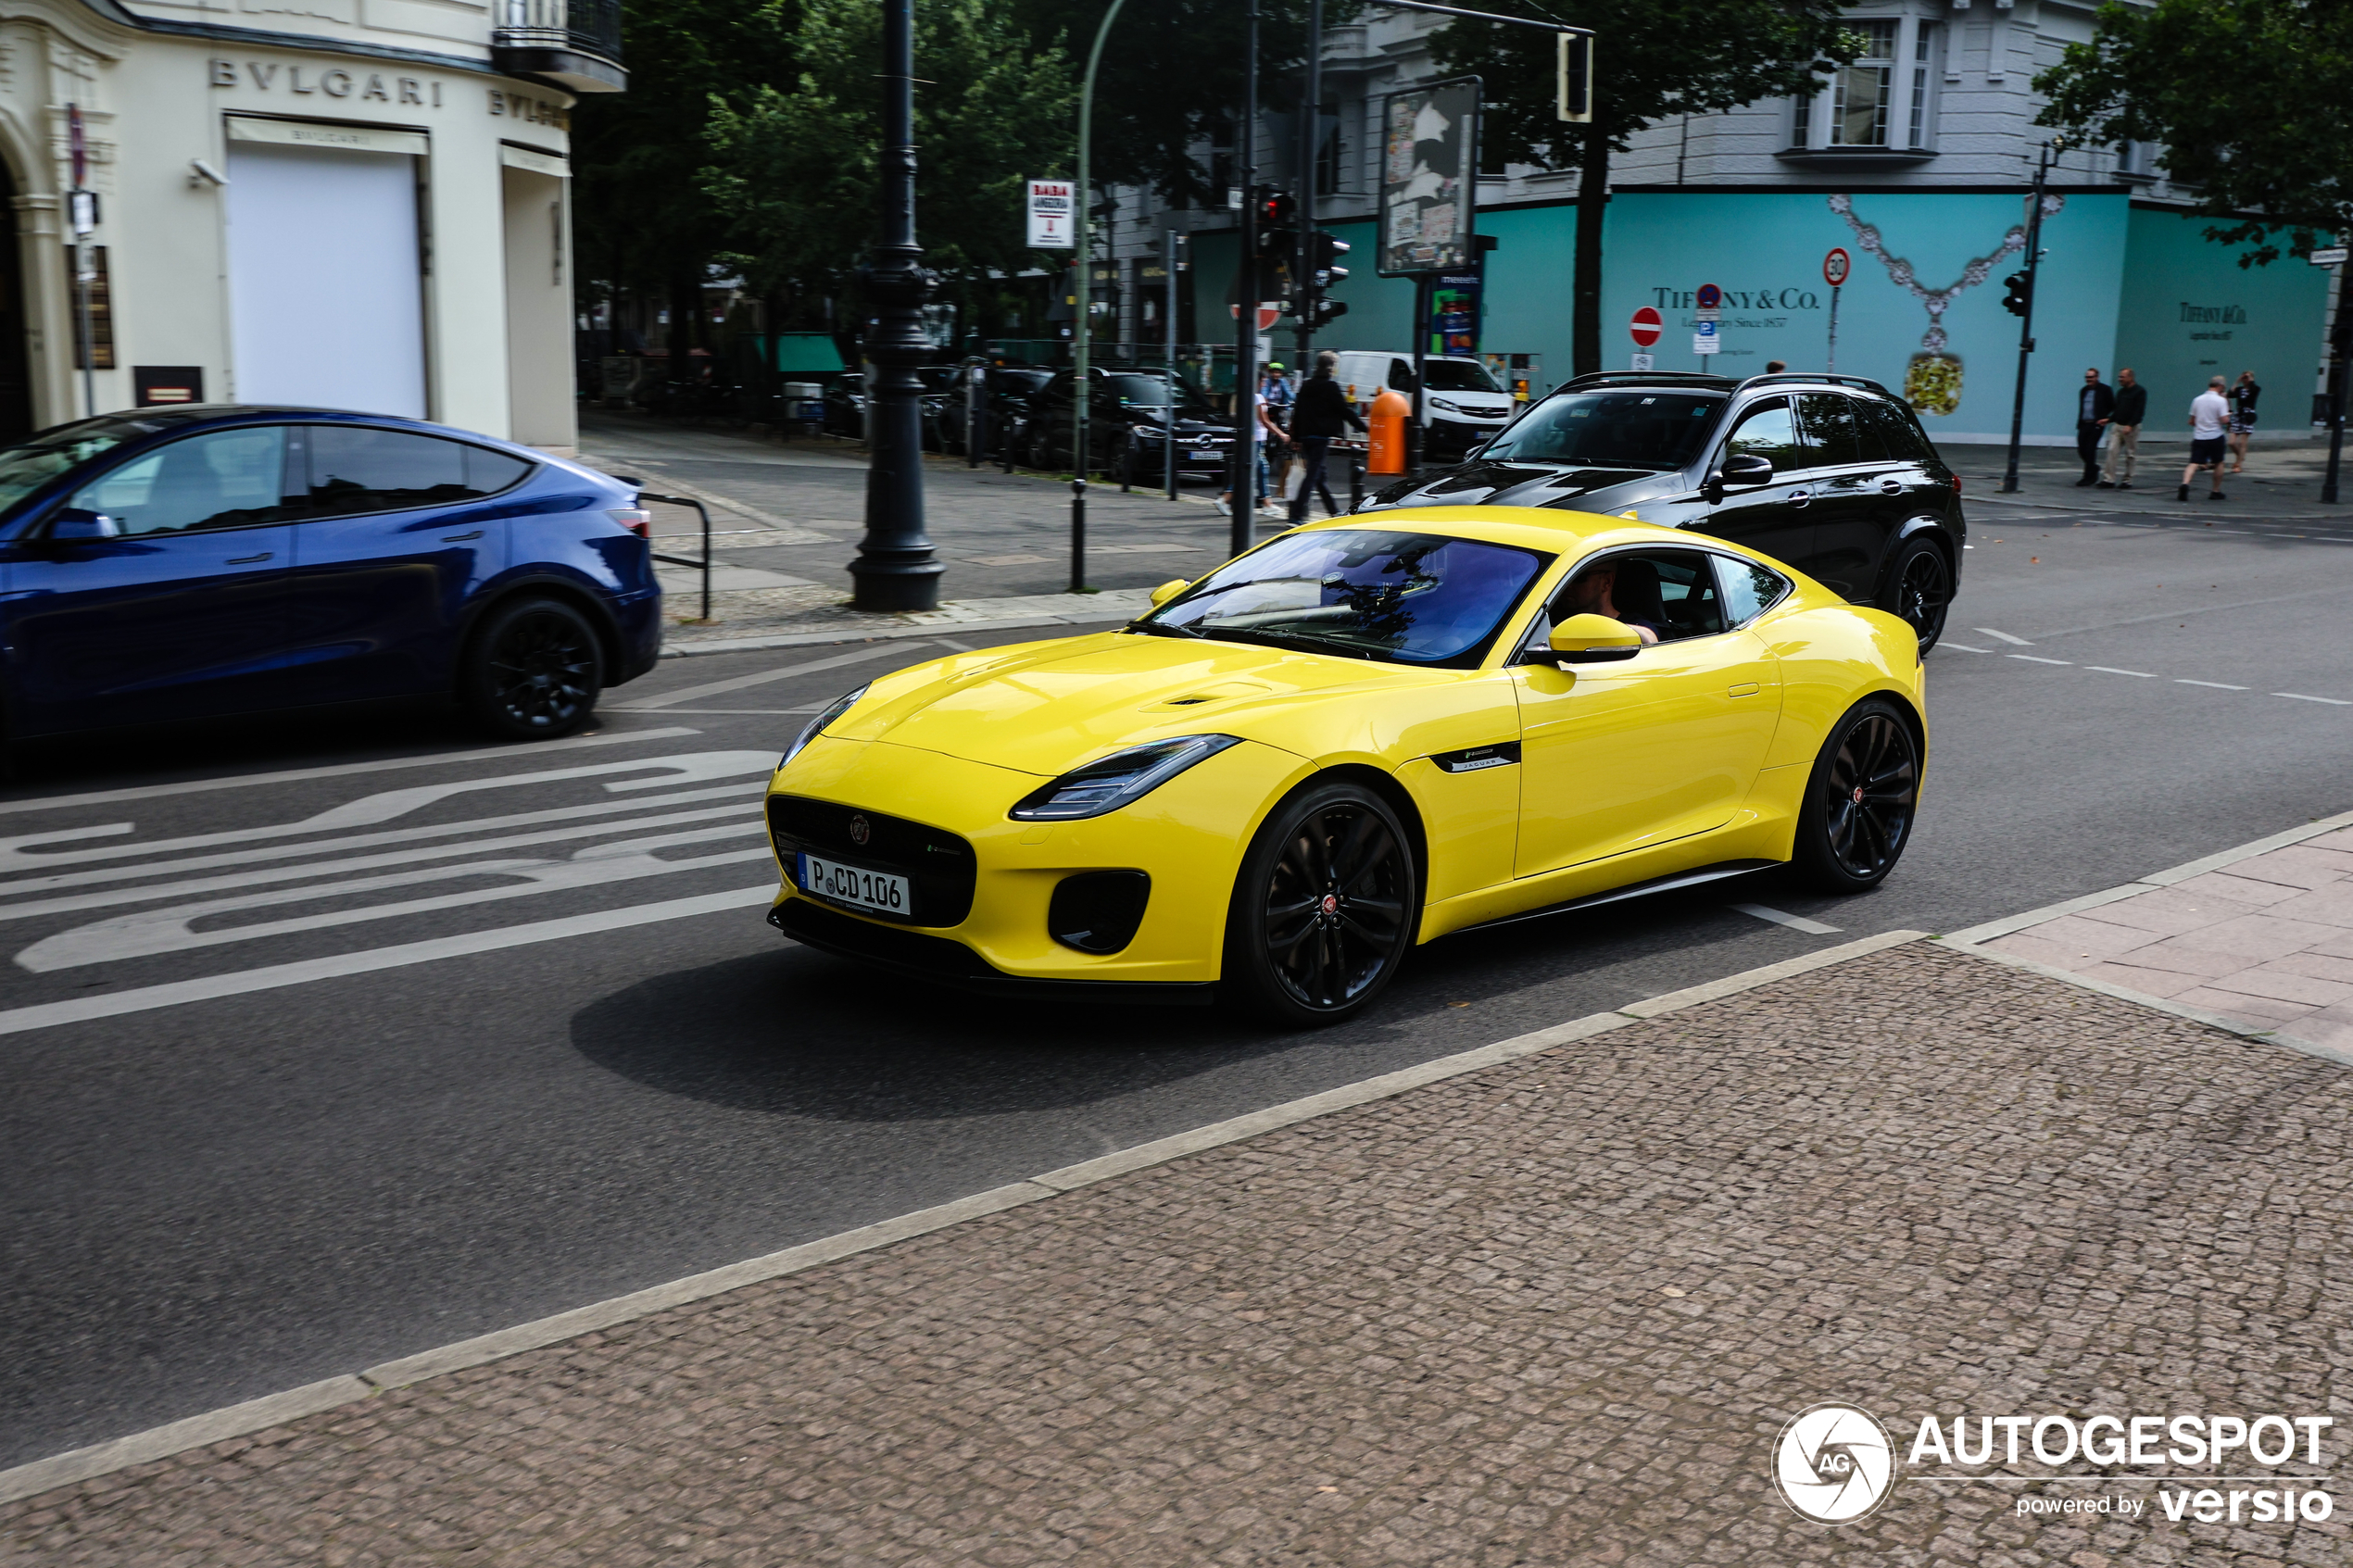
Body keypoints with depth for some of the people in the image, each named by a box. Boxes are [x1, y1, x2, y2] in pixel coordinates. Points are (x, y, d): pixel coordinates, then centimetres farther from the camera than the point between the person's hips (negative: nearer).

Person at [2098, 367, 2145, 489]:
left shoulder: (2140, 391, -7)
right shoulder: (2121, 392, 14)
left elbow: (2139, 411, -15)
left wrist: (2130, 426, -23)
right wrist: (2108, 419, 4)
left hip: (2131, 427, -6)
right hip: (2117, 426, 6)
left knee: (2130, 455, 2)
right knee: (2112, 451, -5)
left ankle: (2127, 481, 9)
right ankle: (2109, 479, -7)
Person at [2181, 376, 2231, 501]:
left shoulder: (2197, 400, 6)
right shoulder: (2221, 400, -8)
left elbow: (2192, 421, 12)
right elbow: (2225, 420, -16)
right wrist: (2228, 415, 6)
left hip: (2198, 438, 3)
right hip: (2215, 437, -3)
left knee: (2194, 464, -5)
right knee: (2218, 463, 15)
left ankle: (2185, 484, -31)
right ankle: (2216, 492, 19)